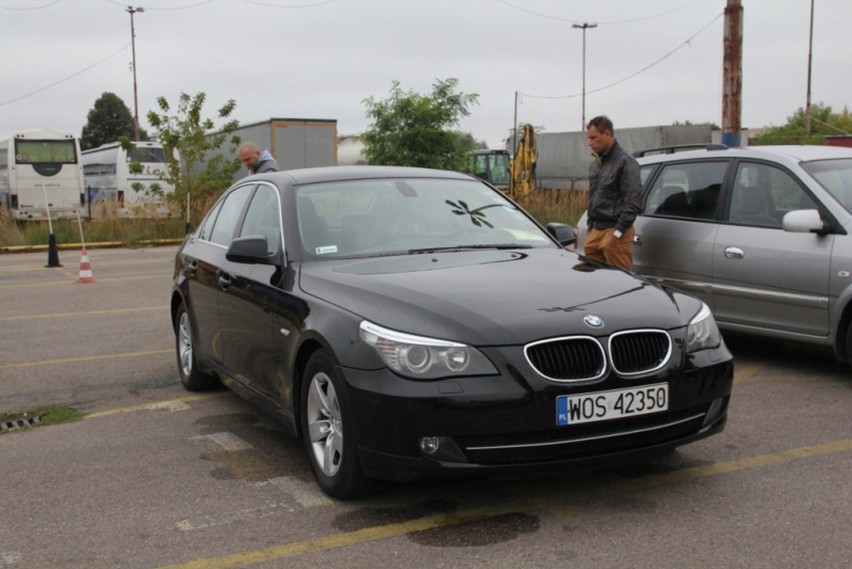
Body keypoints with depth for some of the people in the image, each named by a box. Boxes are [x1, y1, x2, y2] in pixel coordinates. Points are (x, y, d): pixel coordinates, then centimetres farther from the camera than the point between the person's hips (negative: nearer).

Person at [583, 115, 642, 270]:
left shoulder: (625, 163, -8)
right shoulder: (595, 164, 18)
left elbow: (633, 202, -14)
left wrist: (617, 232, -18)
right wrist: (590, 227, 16)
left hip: (614, 231, -8)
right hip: (594, 231, 8)